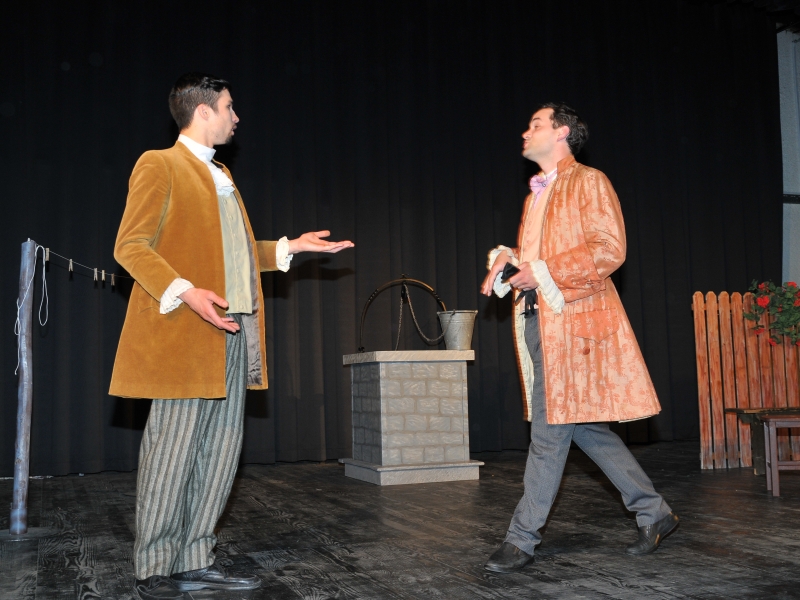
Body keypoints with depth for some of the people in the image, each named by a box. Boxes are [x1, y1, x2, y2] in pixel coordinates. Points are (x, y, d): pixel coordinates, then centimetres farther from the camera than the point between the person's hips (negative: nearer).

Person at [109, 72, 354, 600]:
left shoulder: (222, 177, 24)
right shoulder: (160, 166, -2)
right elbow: (130, 246, -10)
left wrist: (290, 247, 20)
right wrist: (186, 292, -23)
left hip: (233, 333, 8)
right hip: (184, 334, -8)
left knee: (221, 452, 8)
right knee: (173, 451, -4)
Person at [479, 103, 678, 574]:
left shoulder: (589, 182, -4)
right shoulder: (537, 193, 22)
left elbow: (609, 250, -14)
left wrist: (542, 272, -15)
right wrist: (507, 259, 4)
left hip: (571, 318, -9)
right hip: (537, 318, 9)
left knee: (551, 429, -5)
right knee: (581, 425, 11)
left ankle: (522, 539, 2)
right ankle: (654, 513, 23)